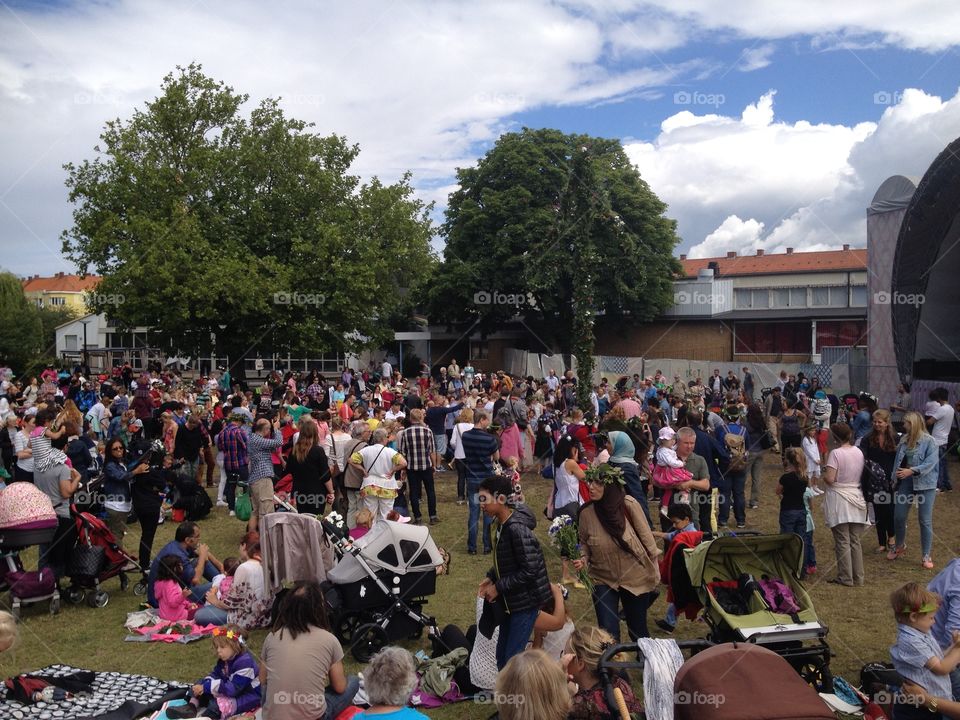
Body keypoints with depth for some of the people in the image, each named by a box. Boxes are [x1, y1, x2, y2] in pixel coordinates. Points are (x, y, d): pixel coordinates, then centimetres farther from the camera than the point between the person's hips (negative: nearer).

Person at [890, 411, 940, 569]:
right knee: (898, 517, 9)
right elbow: (898, 461, 10)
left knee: (925, 520, 2)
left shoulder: (929, 441, -10)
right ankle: (900, 546, 33)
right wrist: (895, 477, 2)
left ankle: (926, 556, 15)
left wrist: (912, 471, -28)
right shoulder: (904, 440, 6)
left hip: (925, 484, -5)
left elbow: (930, 462, -19)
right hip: (905, 483, 5)